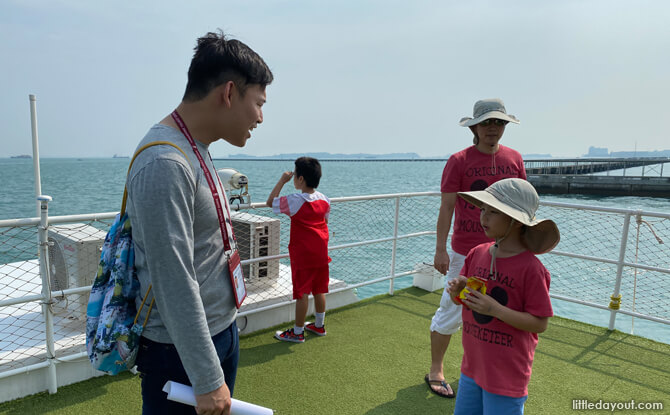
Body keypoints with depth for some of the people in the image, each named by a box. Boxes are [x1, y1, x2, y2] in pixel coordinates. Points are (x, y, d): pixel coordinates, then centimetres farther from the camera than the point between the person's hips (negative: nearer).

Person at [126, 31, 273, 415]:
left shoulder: (196, 152, 7)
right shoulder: (164, 164, -25)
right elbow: (174, 285, -26)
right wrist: (207, 380, -19)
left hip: (222, 334, 9)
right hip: (181, 351, -9)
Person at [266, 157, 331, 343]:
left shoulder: (295, 201, -17)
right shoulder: (324, 199, 1)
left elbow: (270, 202, -6)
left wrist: (282, 181, -4)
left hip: (302, 254, -6)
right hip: (321, 253, 6)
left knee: (302, 293, 1)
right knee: (319, 289, 16)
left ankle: (298, 331, 13)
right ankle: (319, 325, 31)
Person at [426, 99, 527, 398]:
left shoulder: (514, 159, 5)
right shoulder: (459, 161, -7)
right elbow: (446, 207, -8)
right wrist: (440, 249, -12)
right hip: (465, 252, -4)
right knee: (451, 312, 3)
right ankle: (435, 370, 21)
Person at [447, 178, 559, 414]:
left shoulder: (530, 268, -19)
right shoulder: (477, 254, -2)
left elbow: (539, 324, -17)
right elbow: (460, 299, 9)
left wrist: (494, 308, -26)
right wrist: (458, 291, -13)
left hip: (507, 374, -6)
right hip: (473, 364, 6)